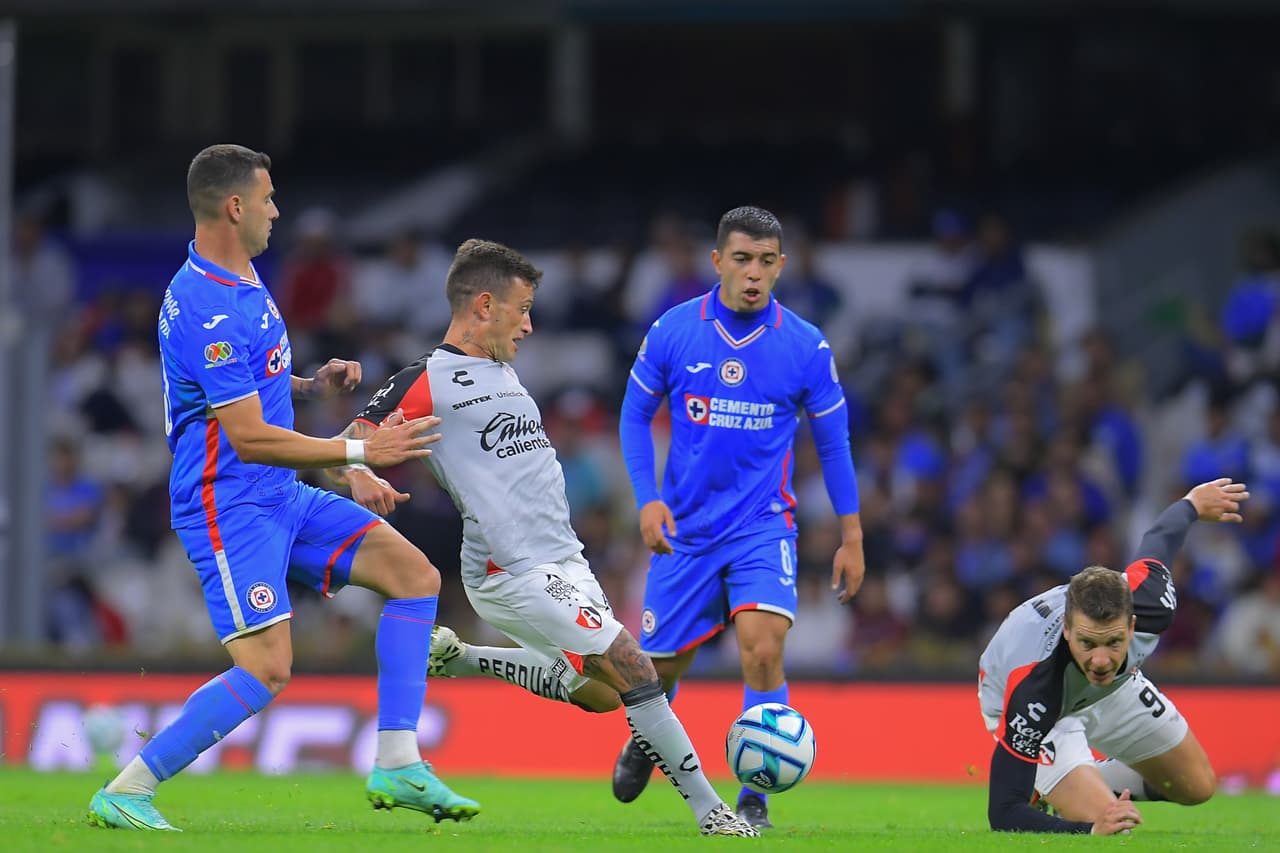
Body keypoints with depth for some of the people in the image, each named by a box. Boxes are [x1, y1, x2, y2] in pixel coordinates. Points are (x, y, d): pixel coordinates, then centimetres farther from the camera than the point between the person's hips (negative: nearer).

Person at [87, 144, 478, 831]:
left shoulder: (239, 281, 10)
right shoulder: (209, 310, -23)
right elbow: (250, 439, -24)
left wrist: (313, 385, 8)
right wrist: (362, 451, -19)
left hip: (281, 497, 10)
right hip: (229, 504, -10)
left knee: (414, 574, 2)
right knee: (266, 669, -19)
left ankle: (397, 767, -1)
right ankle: (124, 793, -9)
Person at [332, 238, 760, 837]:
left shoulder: (502, 372, 17)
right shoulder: (427, 383, -10)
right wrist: (361, 480, -36)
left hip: (563, 562, 9)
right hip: (514, 574, -9)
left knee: (597, 690, 17)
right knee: (631, 668, -15)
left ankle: (457, 658, 27)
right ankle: (707, 808, -9)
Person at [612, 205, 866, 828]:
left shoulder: (806, 347, -6)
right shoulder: (672, 332, -5)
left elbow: (833, 441, 4)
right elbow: (636, 414, 6)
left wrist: (851, 537, 4)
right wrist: (647, 500, -6)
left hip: (763, 524, -1)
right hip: (686, 528, 1)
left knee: (761, 648, -23)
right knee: (661, 662, 9)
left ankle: (755, 799, -10)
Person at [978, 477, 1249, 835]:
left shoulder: (1148, 600, -37)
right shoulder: (1032, 688, -49)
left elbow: (1160, 538, -11)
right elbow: (1003, 813, -48)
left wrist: (1192, 503, 13)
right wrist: (1091, 830, -64)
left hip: (1110, 690, 5)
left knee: (1197, 786, 12)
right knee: (1100, 817, -25)